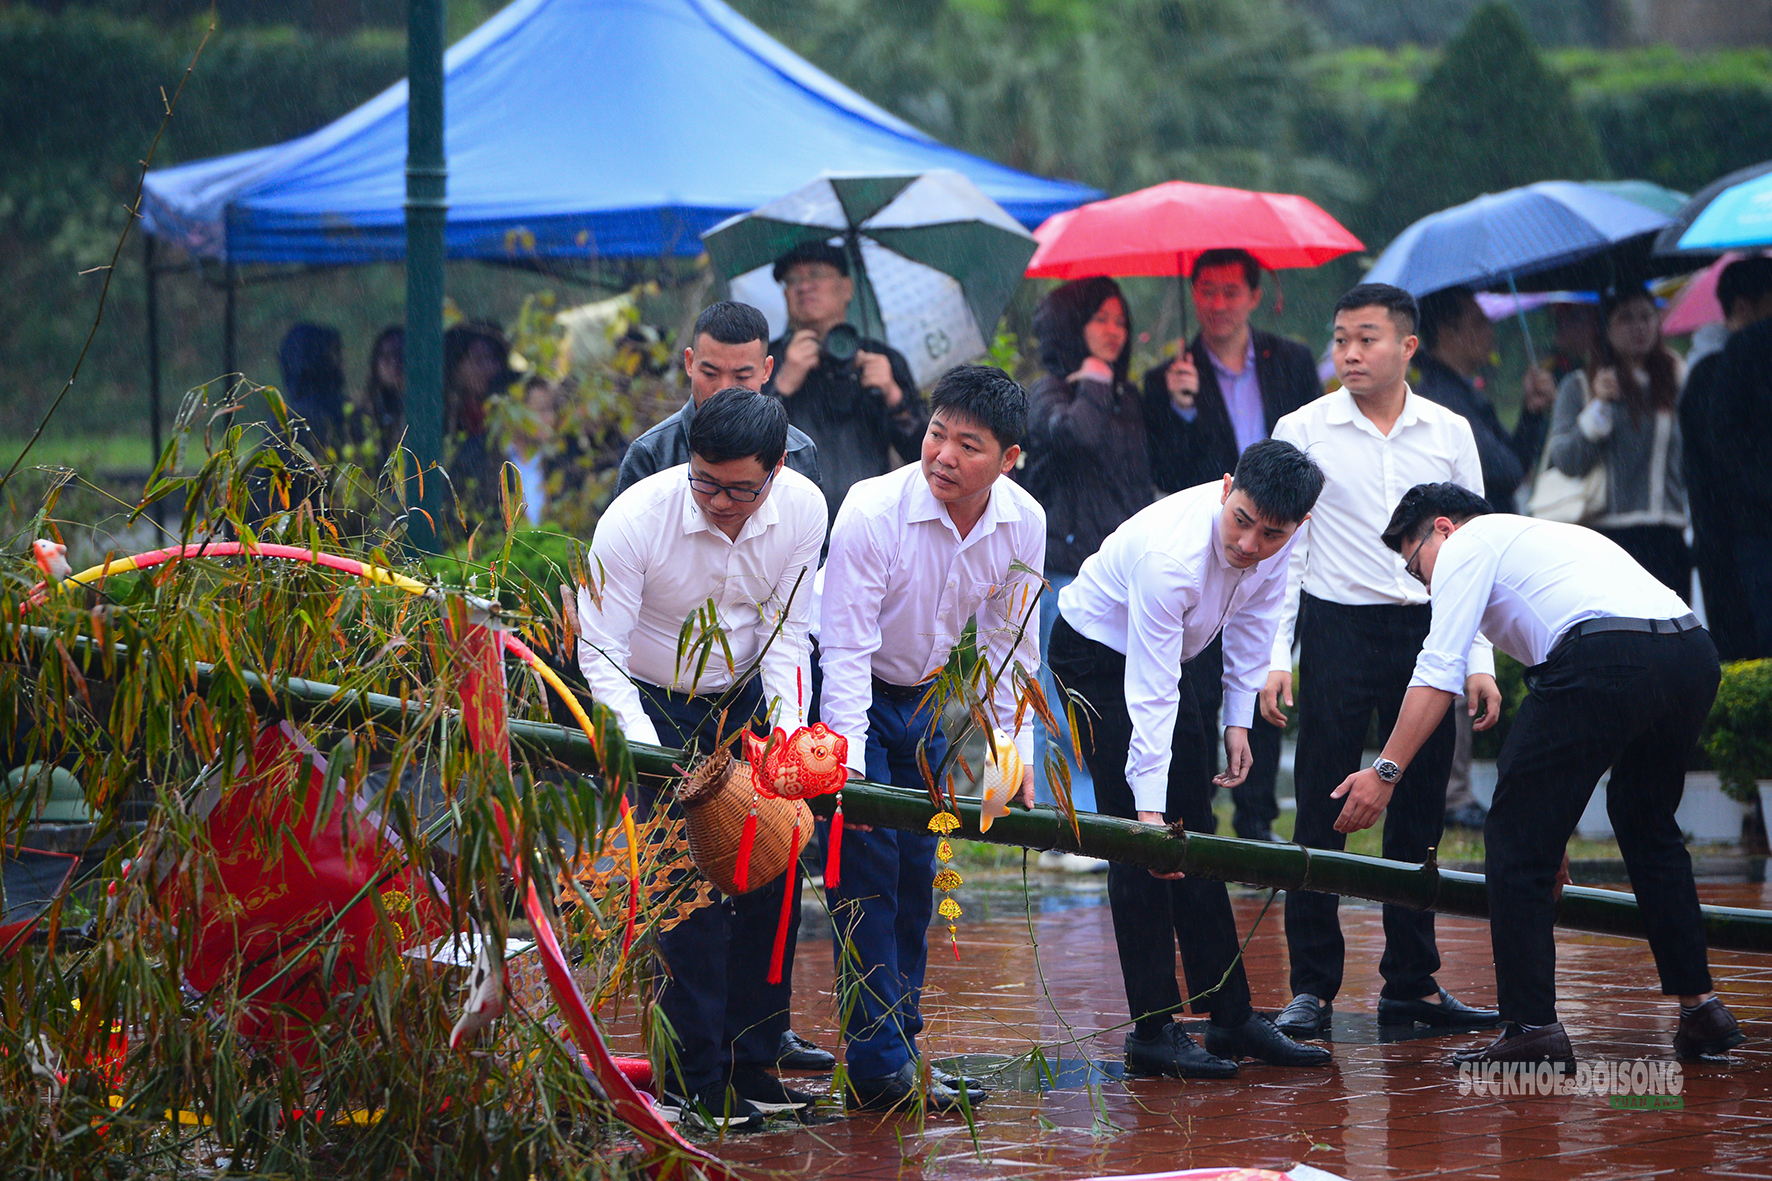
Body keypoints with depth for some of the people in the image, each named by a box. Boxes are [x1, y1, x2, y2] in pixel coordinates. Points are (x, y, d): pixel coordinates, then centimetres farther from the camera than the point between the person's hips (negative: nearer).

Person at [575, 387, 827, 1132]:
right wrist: (647, 751, -35)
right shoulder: (635, 520, -27)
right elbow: (600, 653, -23)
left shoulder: (802, 511, -16)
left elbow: (787, 630, -5)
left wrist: (787, 727, -19)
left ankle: (752, 1063, 10)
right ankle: (696, 1077, -4)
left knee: (773, 872, -1)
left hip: (747, 701, 4)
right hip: (655, 705, -4)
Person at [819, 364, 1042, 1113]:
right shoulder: (872, 512, -30)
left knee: (916, 867, 11)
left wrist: (1015, 749, -2)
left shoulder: (1022, 524, -14)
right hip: (850, 692, -5)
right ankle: (879, 1065, -8)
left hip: (923, 698, 6)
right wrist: (849, 763, -34)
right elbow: (845, 650, -27)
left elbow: (1010, 643, 0)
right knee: (867, 862, -10)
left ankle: (900, 1031, 24)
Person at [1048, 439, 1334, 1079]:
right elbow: (1148, 699, -39)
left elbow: (1255, 615, 3)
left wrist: (1239, 716, 1)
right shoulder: (1171, 557, -39)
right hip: (1099, 656, -7)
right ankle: (1153, 1031, -12)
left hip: (1166, 651, 7)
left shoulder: (1276, 541, -18)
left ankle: (1231, 1015, 11)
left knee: (1194, 835, 8)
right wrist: (1148, 805, -42)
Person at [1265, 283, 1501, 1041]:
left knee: (1420, 812, 7)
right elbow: (1281, 550, 0)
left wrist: (1478, 659, 3)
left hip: (1427, 631, 3)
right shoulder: (1302, 431, 0)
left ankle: (1410, 982, 15)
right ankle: (1312, 986, 1)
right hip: (1338, 629, -3)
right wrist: (1275, 656, -8)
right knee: (1323, 813, -4)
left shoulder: (1449, 434, 7)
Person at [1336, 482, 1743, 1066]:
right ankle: (1700, 1009, 28)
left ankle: (1532, 1027, 2)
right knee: (1648, 825, 29)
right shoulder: (1550, 536, 40)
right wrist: (1554, 835, 43)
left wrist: (1384, 771, -5)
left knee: (1517, 842, 3)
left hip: (1607, 659, -9)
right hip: (1696, 653, 9)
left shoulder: (1468, 543, 16)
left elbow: (1440, 670, 0)